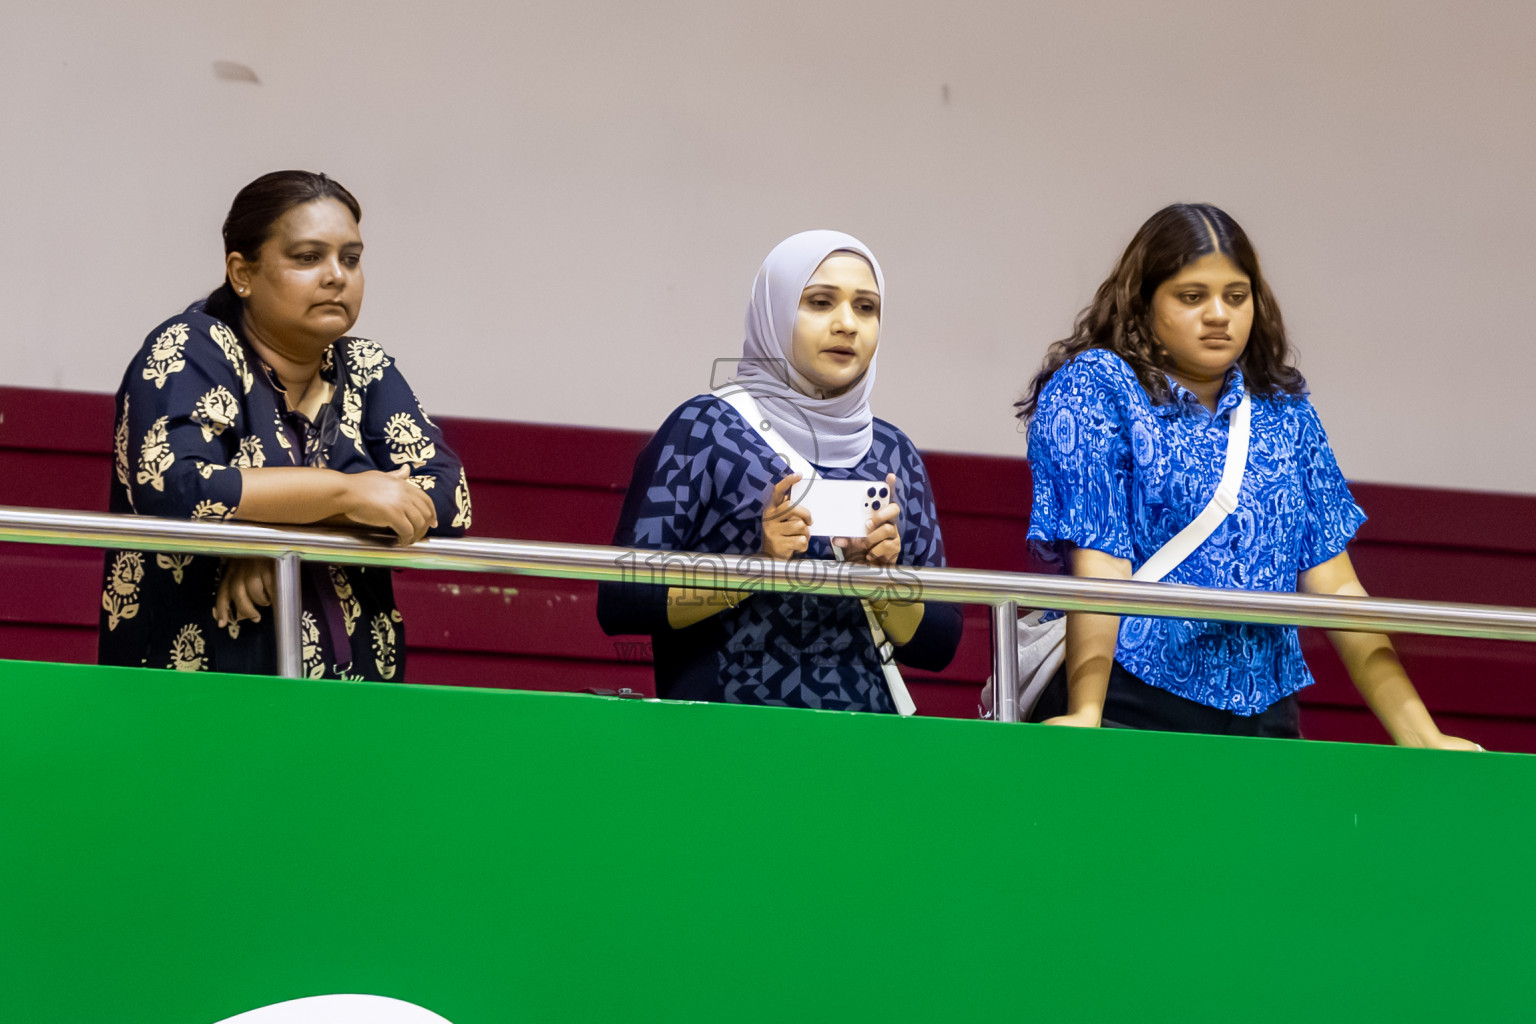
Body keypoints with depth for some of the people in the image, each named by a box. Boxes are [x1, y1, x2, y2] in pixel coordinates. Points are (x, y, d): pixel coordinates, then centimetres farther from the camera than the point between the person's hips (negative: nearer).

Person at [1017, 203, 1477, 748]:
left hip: (1263, 721, 4)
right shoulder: (1092, 390, -1)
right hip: (1129, 710, -4)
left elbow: (1335, 587, 11)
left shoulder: (1284, 410, 14)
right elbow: (1100, 565, -13)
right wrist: (1085, 715, -26)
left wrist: (1421, 737, 2)